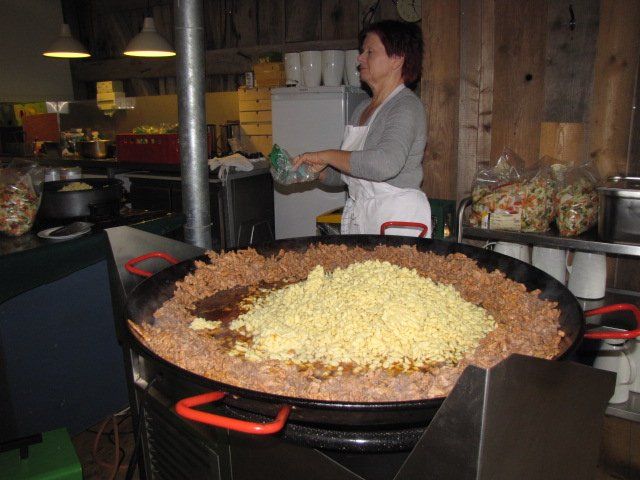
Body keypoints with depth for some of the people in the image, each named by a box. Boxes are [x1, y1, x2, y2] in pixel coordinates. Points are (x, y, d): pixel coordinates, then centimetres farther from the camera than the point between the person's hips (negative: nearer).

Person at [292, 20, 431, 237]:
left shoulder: (407, 106, -13)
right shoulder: (362, 109, 14)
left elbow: (386, 163, -32)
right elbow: (341, 174, 18)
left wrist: (326, 155, -23)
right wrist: (314, 169, -2)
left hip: (398, 220, -7)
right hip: (359, 217, 8)